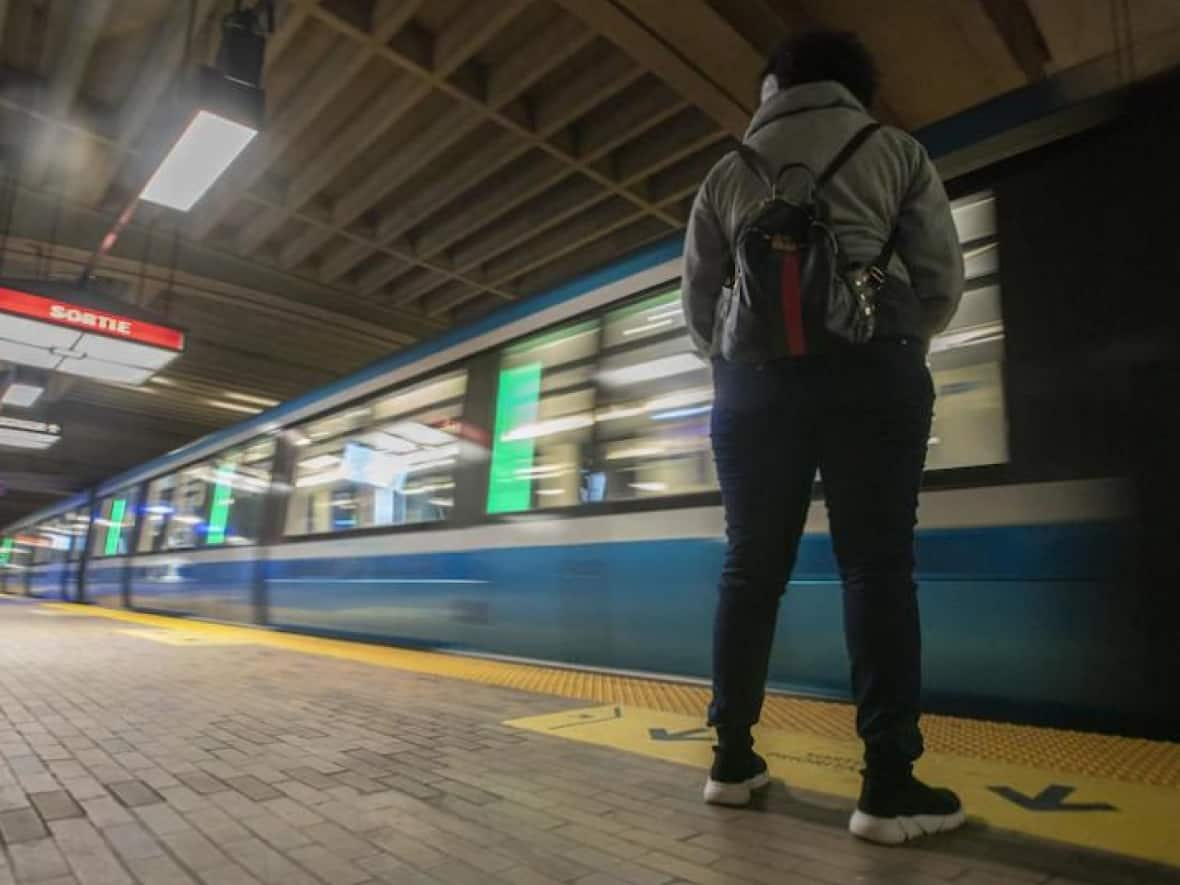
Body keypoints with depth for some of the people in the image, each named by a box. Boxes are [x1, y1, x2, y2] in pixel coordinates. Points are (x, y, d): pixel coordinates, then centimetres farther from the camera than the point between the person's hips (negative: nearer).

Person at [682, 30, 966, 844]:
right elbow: (942, 280, 10)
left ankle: (732, 758, 11)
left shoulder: (729, 171, 20)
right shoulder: (896, 150, 16)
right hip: (869, 369, -2)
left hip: (755, 374, 2)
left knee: (752, 566, 5)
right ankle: (889, 783, -2)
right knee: (878, 567, -2)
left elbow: (698, 297, 16)